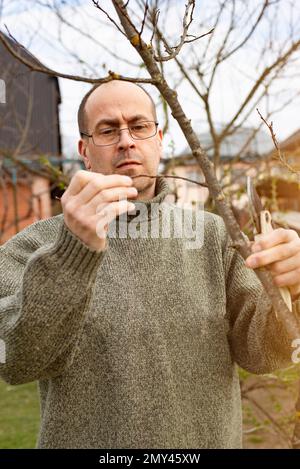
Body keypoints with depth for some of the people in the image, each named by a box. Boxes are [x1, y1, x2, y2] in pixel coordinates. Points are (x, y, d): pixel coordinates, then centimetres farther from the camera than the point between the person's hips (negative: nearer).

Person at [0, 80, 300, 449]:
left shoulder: (213, 235, -5)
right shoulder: (34, 248, -11)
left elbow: (258, 352, -10)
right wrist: (73, 253, -39)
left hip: (210, 436, 3)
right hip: (87, 438, -2)